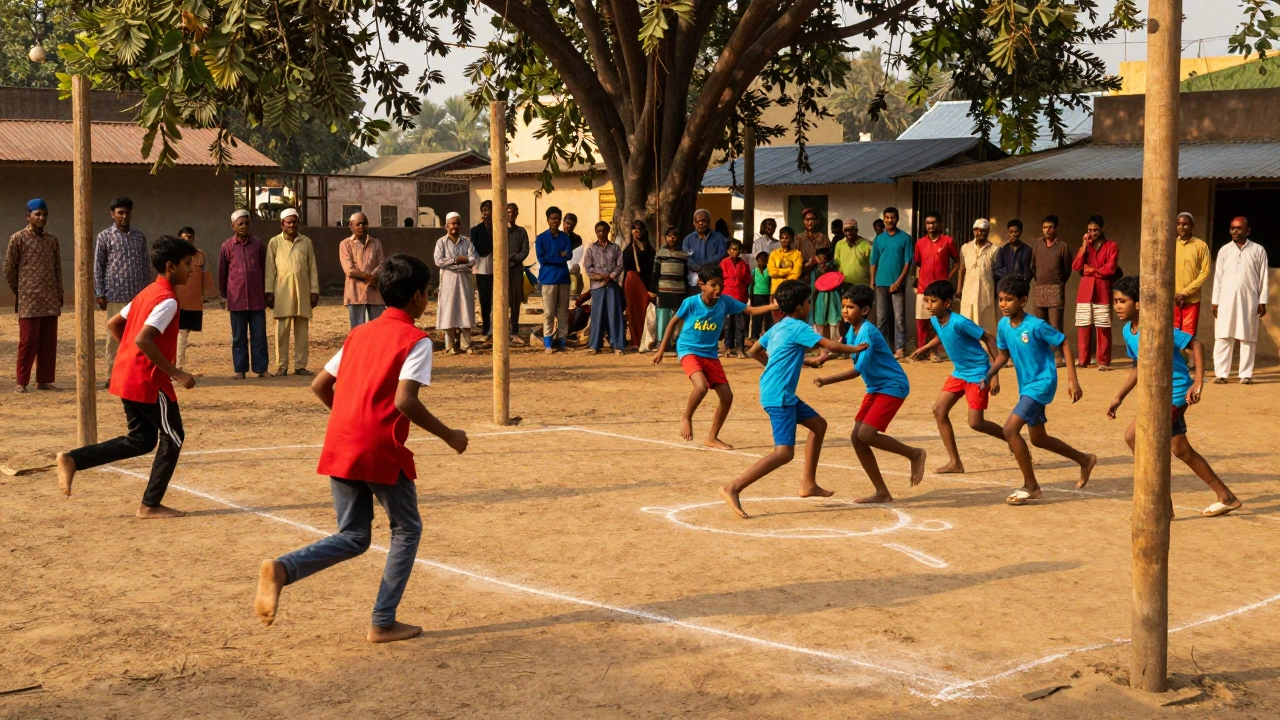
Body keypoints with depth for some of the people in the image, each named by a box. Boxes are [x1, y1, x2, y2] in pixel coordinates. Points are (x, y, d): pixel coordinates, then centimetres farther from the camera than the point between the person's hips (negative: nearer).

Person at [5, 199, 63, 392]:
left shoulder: (52, 239, 11)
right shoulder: (18, 238, -4)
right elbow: (9, 268, 0)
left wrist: (59, 293, 11)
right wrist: (19, 291, 5)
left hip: (51, 300, 5)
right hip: (29, 300, -5)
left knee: (49, 342, 5)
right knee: (28, 341, -5)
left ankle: (44, 380, 12)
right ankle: (21, 382, 2)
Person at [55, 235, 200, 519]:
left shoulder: (147, 294, 14)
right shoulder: (167, 301, -16)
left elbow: (113, 324, 20)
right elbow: (143, 339, -27)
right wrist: (175, 373, -23)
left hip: (126, 377, 9)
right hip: (149, 381, -9)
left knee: (142, 440, 18)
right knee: (172, 438, 5)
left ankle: (73, 459, 8)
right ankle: (150, 505, 8)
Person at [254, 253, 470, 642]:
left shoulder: (360, 333, 17)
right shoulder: (415, 341, -5)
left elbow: (319, 386, 18)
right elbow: (404, 401, -18)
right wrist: (448, 435, -7)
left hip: (338, 448, 6)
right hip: (381, 452, -6)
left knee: (353, 538, 15)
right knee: (407, 529, 15)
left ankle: (281, 569, -11)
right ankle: (383, 623, 13)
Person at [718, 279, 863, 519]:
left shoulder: (778, 327, 15)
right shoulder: (797, 327, -11)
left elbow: (753, 352, 24)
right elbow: (831, 346, -16)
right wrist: (855, 349, 2)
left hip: (784, 395, 10)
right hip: (779, 396, -10)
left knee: (818, 425, 21)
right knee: (784, 452, -16)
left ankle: (808, 484, 25)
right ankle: (733, 489, -23)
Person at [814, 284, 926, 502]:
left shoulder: (867, 332, -22)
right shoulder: (852, 330, 5)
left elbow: (857, 370, -28)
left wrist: (826, 381, -29)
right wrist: (824, 356, 7)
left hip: (893, 386, -9)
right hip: (875, 388, 9)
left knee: (866, 434, -21)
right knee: (857, 437, 0)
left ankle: (914, 454, 2)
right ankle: (882, 493, 7)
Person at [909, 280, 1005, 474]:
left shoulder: (959, 322, -27)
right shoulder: (934, 320, -3)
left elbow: (989, 339, -21)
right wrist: (924, 348, 6)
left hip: (978, 373, -8)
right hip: (959, 372, 8)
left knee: (976, 423, -8)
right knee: (939, 410, -3)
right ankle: (955, 462, 3)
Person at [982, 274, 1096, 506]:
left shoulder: (1036, 326, -21)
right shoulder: (1003, 325, -2)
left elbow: (1064, 344, -13)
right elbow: (1004, 354, 12)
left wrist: (1072, 380, -16)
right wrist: (989, 375, -4)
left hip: (1042, 383, -8)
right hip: (1026, 385, 8)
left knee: (1010, 429, -19)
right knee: (1038, 438, 20)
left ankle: (1030, 486, -7)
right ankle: (1084, 460, 42)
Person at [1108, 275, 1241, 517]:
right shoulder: (1127, 331, 5)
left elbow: (1196, 345, -18)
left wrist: (1198, 382, -25)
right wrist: (1119, 398, 16)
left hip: (1177, 391, -9)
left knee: (1133, 435, -16)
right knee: (1180, 450, 13)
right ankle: (1227, 497, 26)